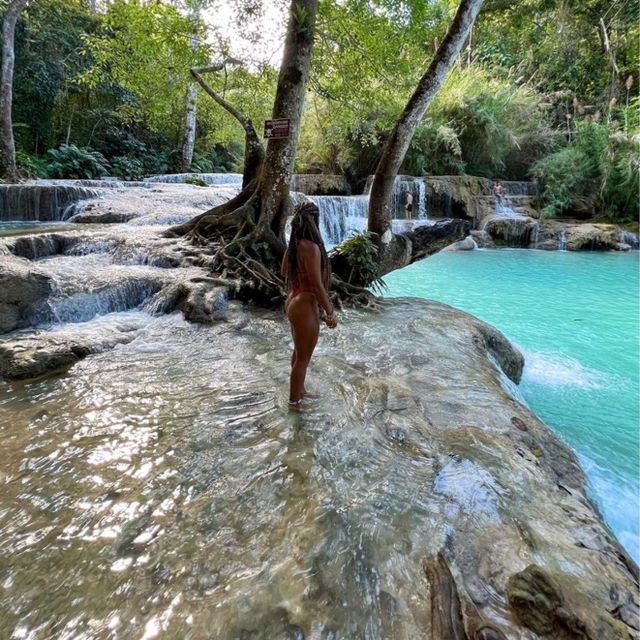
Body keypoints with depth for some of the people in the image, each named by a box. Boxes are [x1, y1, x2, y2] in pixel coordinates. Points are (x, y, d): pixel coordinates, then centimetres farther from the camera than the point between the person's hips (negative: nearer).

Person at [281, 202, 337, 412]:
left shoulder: (294, 244, 2)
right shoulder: (311, 247, -25)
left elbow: (284, 272, 18)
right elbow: (317, 285, -23)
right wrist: (330, 312, -14)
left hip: (294, 301, 9)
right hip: (305, 307, -9)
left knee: (299, 352, 25)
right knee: (303, 358, 9)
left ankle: (300, 390, 44)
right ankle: (294, 401, 26)